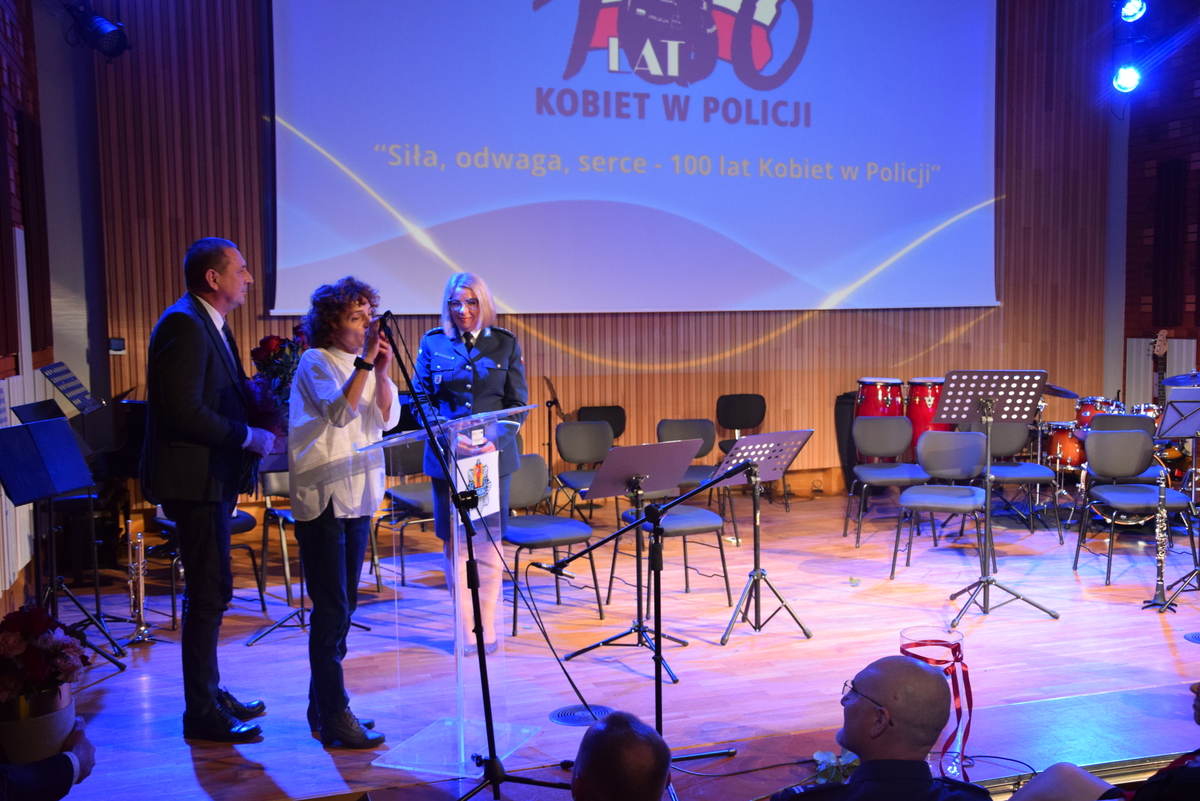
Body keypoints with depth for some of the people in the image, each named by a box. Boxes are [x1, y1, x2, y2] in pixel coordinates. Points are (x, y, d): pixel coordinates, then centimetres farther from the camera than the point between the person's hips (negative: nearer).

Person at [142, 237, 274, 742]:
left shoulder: (210, 324, 15)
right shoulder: (183, 325, -17)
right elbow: (183, 412, -24)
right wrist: (247, 436, -17)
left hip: (212, 478, 11)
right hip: (193, 479, -11)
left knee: (211, 591, 17)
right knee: (210, 592, -4)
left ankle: (210, 693, 29)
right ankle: (201, 714, 6)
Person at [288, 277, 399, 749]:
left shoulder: (364, 364, 11)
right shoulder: (315, 362, -8)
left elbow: (386, 419, 3)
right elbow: (338, 411, -23)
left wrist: (383, 371, -9)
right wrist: (365, 363, -27)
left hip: (358, 494, 7)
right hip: (322, 497, -7)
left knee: (342, 605, 12)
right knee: (332, 607, -7)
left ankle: (324, 706, 24)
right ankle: (334, 718, -1)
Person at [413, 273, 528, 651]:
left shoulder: (505, 343, 3)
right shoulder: (432, 343, 3)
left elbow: (517, 402, 3)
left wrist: (496, 439, -14)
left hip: (494, 456, 0)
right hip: (446, 456, 0)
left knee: (489, 543, 5)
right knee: (454, 543, 4)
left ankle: (487, 628, 16)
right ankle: (466, 628, 15)